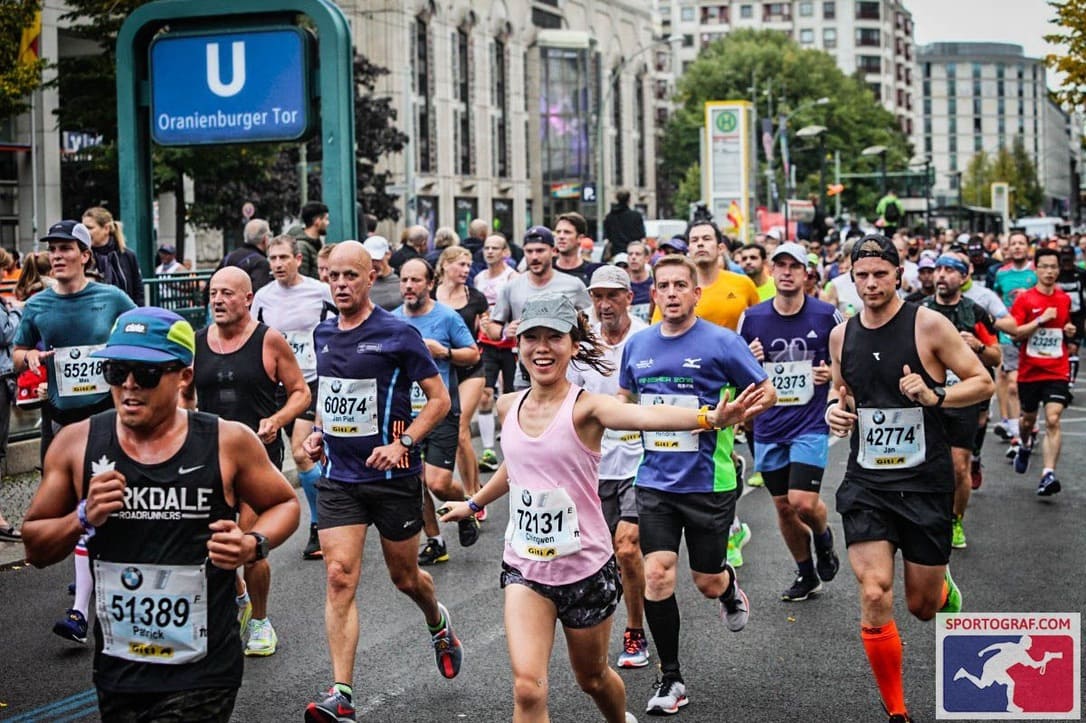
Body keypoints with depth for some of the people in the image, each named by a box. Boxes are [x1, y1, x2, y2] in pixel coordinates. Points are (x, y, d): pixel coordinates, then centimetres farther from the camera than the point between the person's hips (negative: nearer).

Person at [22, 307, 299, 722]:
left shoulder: (227, 443, -6)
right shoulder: (77, 444, -1)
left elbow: (284, 504, 10)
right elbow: (35, 548, 7)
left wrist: (253, 545, -11)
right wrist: (84, 518, -12)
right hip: (116, 669, 3)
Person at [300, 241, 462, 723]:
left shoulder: (398, 334, -10)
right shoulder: (323, 335, 7)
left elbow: (439, 399, -7)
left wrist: (403, 443, -18)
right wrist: (319, 432, 7)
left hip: (393, 478, -4)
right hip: (338, 479, 4)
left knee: (404, 577, 13)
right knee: (339, 577, -9)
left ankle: (439, 624, 48)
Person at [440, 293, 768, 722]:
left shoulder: (586, 407, -16)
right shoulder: (508, 407, 1)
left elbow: (646, 415, -37)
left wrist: (709, 418, -57)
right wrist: (474, 504, 38)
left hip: (586, 569, -3)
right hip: (525, 568, 3)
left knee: (592, 678, 19)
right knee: (528, 688, -15)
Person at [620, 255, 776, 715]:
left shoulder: (721, 342, -8)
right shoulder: (637, 345, 5)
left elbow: (766, 394, -2)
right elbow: (625, 402, 22)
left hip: (709, 482, -3)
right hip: (656, 482, 3)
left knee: (707, 582, 7)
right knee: (656, 575, -8)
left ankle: (730, 587, 47)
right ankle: (670, 679, 5)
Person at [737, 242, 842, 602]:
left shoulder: (827, 315, -5)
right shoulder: (751, 318, 1)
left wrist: (833, 373, -12)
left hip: (811, 424, -3)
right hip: (768, 426, 3)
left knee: (803, 502, -15)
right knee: (783, 507, 10)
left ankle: (824, 538, 20)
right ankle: (806, 575, 29)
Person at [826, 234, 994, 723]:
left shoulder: (928, 325, -9)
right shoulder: (842, 335, 4)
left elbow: (982, 383, -5)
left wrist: (934, 396, -23)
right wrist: (834, 407, 0)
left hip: (925, 482, -2)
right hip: (866, 483, 2)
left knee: (923, 606, 8)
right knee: (874, 595, -14)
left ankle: (944, 589, 49)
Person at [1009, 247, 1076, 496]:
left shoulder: (1065, 300, 7)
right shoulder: (1024, 299, -5)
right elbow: (1015, 334, -12)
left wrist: (1069, 331, 3)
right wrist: (1041, 320, -21)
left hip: (1057, 371, 1)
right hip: (1029, 371, -1)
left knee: (1053, 420, -15)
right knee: (1028, 419, 16)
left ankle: (1048, 474, -19)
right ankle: (1025, 445, 50)